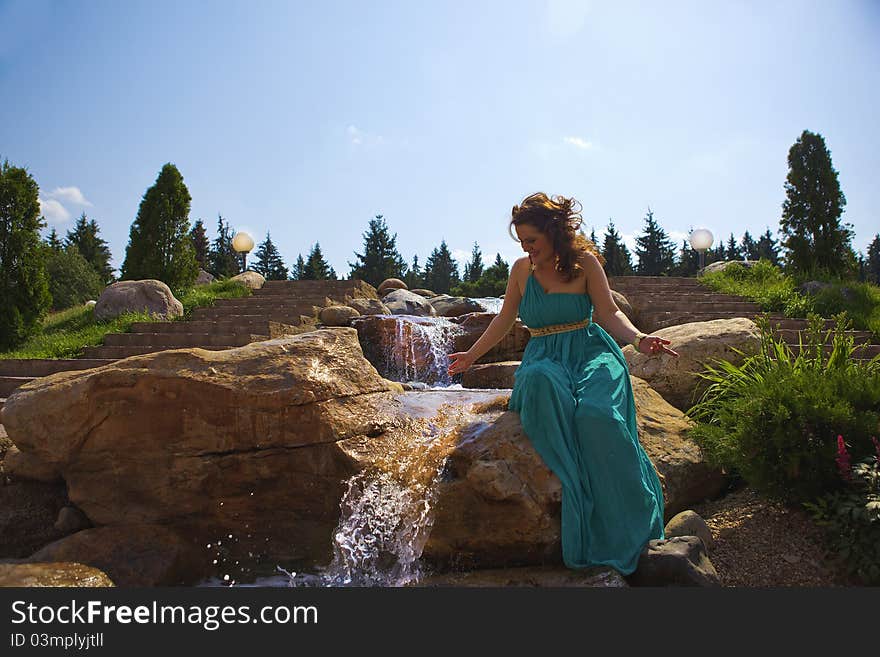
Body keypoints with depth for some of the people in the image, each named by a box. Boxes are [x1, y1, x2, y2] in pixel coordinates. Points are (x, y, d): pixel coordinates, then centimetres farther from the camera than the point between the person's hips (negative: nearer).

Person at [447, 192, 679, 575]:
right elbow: (504, 321, 22)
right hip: (543, 358, 2)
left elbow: (609, 313, -1)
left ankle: (626, 528, -18)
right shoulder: (521, 269, 12)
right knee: (542, 384, -38)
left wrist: (639, 339, -20)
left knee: (597, 413, -35)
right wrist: (471, 355, 26)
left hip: (588, 350, -2)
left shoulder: (584, 262, 3)